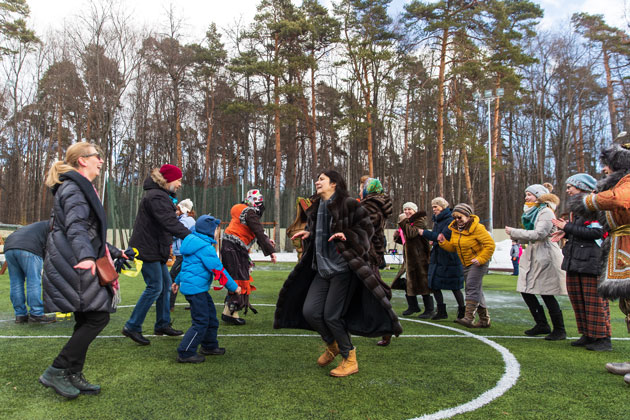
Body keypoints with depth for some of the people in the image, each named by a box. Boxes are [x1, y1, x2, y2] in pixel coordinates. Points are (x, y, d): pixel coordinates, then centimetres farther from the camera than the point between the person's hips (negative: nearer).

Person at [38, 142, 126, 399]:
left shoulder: (81, 187, 24)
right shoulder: (74, 188, -9)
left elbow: (92, 232, 31)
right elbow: (76, 227, -25)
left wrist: (115, 253, 36)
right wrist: (86, 256, -40)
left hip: (74, 265, 11)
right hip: (73, 265, -11)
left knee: (86, 321, 11)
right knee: (98, 317, -11)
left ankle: (73, 376, 19)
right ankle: (56, 371, -4)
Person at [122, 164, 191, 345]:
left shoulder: (161, 195, 17)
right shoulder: (156, 197, -19)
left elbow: (170, 221, 15)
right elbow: (170, 222, -30)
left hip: (155, 249, 11)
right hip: (148, 249, -11)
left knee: (166, 284, 14)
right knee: (155, 287, -7)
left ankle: (163, 324, 23)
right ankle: (132, 327, 2)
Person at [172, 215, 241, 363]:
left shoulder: (195, 242, 13)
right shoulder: (206, 248, -18)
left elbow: (187, 264, 25)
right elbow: (218, 270, -17)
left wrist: (178, 281, 37)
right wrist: (233, 287, -9)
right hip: (195, 288, -10)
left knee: (211, 317, 17)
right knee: (201, 322, -6)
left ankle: (209, 346, 30)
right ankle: (185, 353, 0)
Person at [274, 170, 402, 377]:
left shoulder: (348, 204, -7)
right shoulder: (316, 208, 14)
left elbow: (366, 228, -8)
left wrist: (347, 235, -22)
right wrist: (308, 234, 6)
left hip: (344, 268, -7)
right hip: (322, 269, 7)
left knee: (332, 315, -8)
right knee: (310, 311, 0)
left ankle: (350, 360, 14)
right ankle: (332, 345, 29)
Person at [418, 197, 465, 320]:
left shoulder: (450, 221, -13)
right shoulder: (437, 220, 14)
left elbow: (443, 237, -22)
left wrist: (424, 233, -16)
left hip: (450, 258, -8)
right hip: (437, 257, 8)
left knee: (454, 287, 1)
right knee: (434, 284, 5)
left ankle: (462, 311, 16)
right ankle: (441, 311, 16)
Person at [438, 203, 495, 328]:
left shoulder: (477, 228, -17)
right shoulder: (454, 229, 6)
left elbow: (490, 244, -18)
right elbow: (452, 247, 9)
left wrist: (480, 259, -23)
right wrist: (443, 242, -10)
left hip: (478, 263, -8)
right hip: (466, 264, 8)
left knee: (472, 287, -18)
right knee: (476, 291, 12)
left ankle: (468, 317, -21)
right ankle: (484, 320, 21)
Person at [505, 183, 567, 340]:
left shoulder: (546, 212, -11)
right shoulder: (533, 212, 18)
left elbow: (539, 234, -21)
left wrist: (514, 232, -16)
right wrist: (515, 235, 2)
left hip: (545, 256, -9)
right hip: (533, 256, 9)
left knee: (546, 294, -5)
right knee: (525, 291, 6)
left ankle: (559, 330, 8)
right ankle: (542, 325, 19)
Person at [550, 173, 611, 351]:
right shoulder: (576, 207, 18)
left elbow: (596, 232, -19)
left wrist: (568, 227, -15)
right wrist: (565, 233, 5)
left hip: (591, 261, -9)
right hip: (574, 261, 9)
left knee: (595, 300, -4)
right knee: (577, 299, 11)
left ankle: (603, 338, 4)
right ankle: (587, 335, 21)